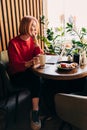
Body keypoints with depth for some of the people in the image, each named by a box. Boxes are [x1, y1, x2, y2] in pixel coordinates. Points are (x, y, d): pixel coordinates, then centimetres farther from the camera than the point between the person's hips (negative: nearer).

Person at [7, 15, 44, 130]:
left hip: (30, 72, 5)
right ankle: (36, 113, -23)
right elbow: (15, 65, -20)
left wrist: (35, 41, -11)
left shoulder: (32, 40, 5)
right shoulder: (13, 43, -13)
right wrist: (30, 63, -38)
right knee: (36, 80, -32)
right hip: (17, 75, -5)